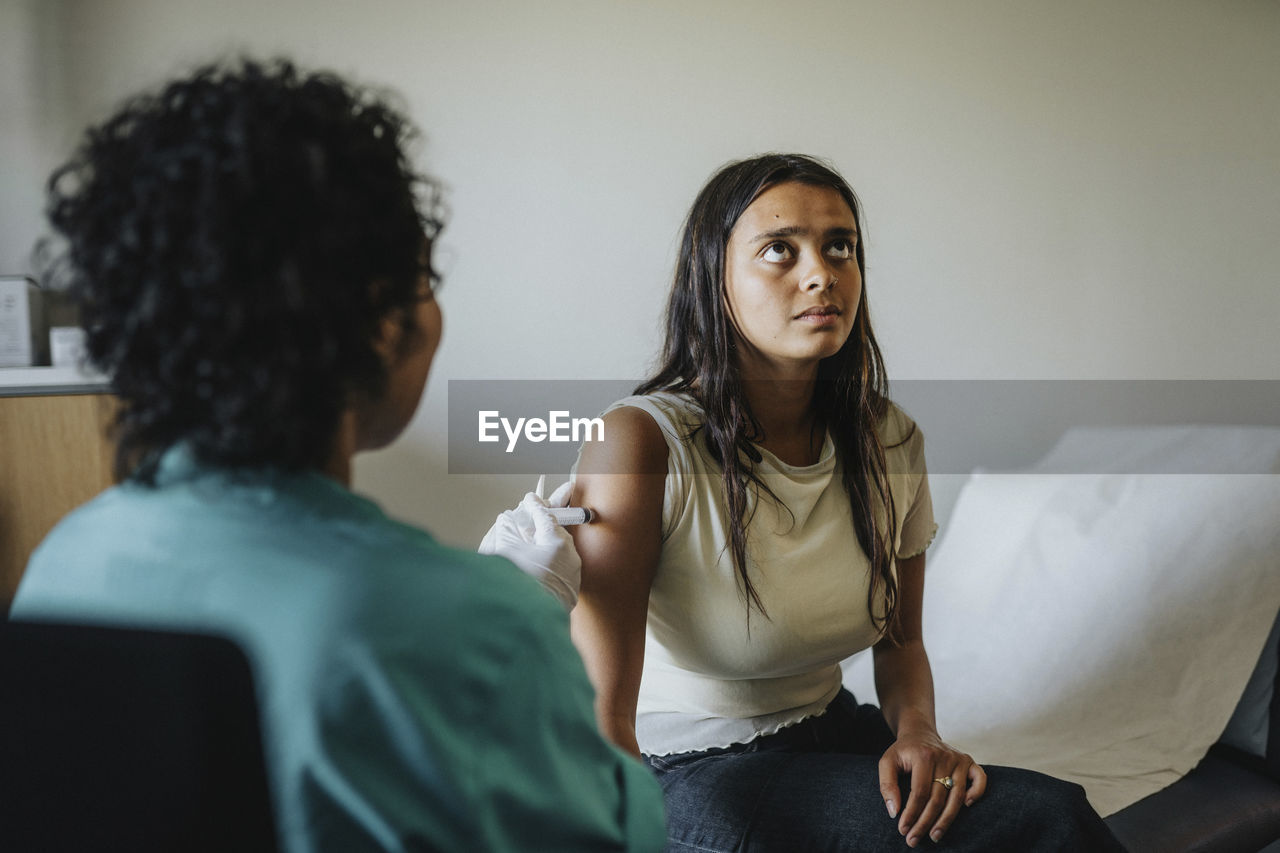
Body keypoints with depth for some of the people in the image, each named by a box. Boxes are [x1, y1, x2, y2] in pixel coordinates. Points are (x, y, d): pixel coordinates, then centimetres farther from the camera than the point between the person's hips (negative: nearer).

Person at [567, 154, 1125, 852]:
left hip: (831, 732, 7)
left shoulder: (891, 443, -1)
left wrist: (916, 731, -8)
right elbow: (600, 717, -23)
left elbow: (899, 639, 12)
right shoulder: (640, 441, -20)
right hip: (682, 768, -7)